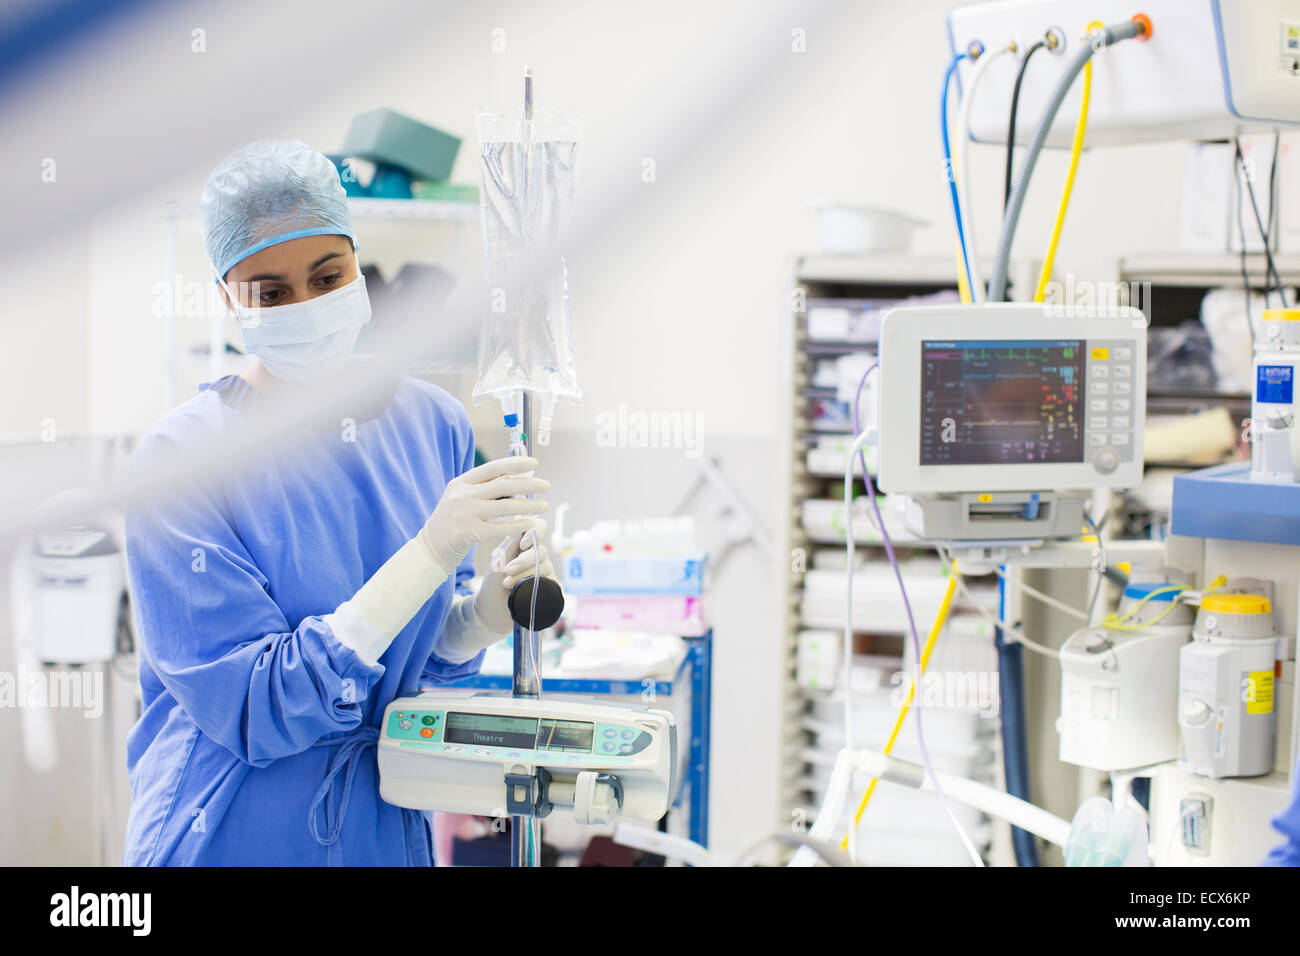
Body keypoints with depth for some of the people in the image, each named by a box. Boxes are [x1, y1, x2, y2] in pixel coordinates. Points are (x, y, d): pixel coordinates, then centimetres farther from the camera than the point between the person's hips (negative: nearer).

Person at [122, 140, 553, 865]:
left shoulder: (435, 424, -4)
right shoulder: (182, 458, -17)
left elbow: (427, 652, 6)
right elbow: (253, 708, -23)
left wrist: (490, 606, -15)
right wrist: (431, 553, -29)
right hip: (227, 840, -4)